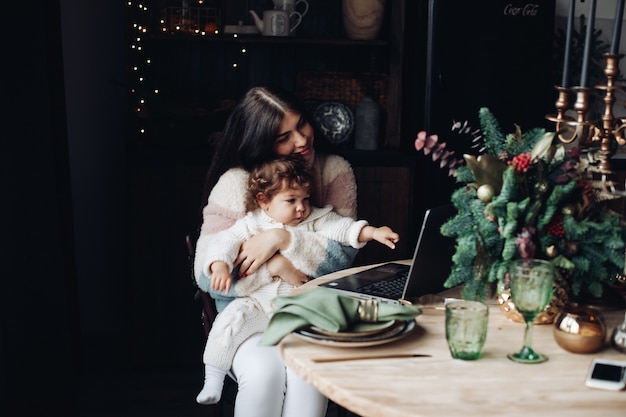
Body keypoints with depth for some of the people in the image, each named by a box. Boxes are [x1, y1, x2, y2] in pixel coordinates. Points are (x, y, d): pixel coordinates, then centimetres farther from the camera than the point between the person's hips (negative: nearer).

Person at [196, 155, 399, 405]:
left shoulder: (314, 220, 9)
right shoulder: (252, 224, 4)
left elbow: (340, 227, 0)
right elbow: (224, 242, -3)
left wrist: (372, 232, -16)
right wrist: (220, 266, -23)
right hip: (257, 302, -1)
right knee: (230, 322, -20)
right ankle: (213, 379, -2)